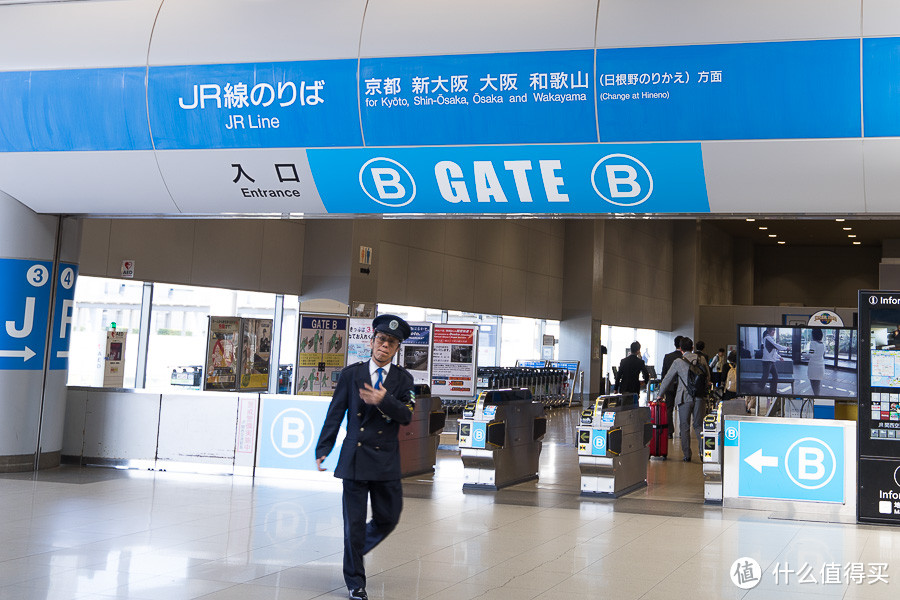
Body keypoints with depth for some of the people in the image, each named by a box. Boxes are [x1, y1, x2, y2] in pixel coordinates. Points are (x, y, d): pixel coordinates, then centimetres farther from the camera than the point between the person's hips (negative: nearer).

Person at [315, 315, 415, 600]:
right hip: (355, 458, -2)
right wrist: (323, 450, 1)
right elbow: (335, 414, 4)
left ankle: (355, 547, 37)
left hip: (386, 461, 2)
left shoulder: (403, 379, 6)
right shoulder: (351, 374, 3)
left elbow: (406, 416, -6)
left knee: (388, 518, 8)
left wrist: (384, 400, -23)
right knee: (354, 522, 2)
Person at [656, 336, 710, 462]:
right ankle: (703, 450, -6)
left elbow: (667, 379, 3)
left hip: (685, 398, -3)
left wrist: (660, 395, 16)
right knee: (698, 425, 11)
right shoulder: (701, 360, 5)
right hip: (700, 397, 3)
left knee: (685, 427, 6)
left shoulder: (678, 362, -4)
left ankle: (687, 455, 5)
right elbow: (708, 377, 13)